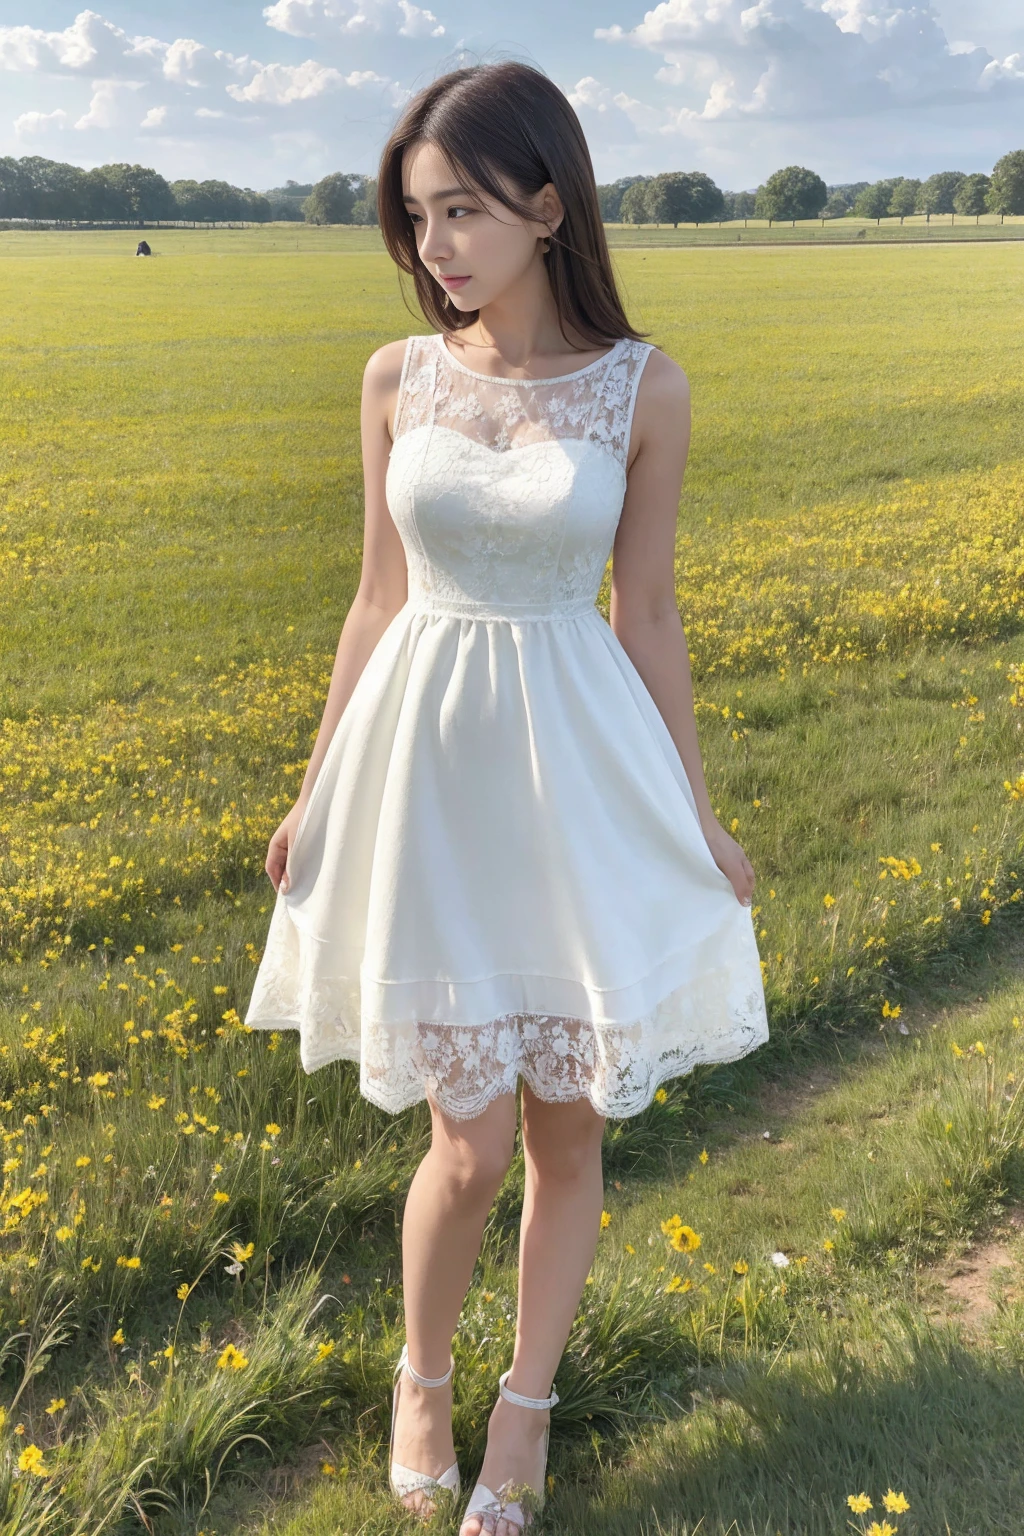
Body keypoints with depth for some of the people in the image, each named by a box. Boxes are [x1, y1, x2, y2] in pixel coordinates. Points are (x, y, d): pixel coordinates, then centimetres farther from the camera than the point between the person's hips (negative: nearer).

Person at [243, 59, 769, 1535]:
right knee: (471, 1140, 3)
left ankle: (526, 1404, 35)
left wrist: (697, 817, 5)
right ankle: (423, 1370, 34)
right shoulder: (397, 377, 0)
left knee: (570, 1125, 10)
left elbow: (647, 613, 2)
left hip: (578, 778, 0)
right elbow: (381, 598, 6)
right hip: (426, 776, 1)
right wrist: (318, 794, 9)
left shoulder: (645, 388, -5)